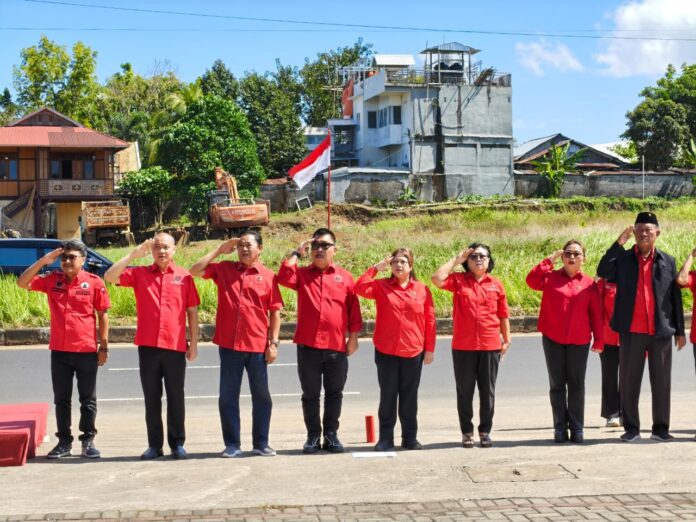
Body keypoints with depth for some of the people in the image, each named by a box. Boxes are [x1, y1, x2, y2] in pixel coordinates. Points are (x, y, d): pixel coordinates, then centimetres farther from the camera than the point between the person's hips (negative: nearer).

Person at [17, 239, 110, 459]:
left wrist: (104, 346, -3)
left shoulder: (94, 282, -4)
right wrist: (43, 261, -11)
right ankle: (64, 442, 18)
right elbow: (22, 283, -3)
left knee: (88, 399, 5)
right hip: (59, 350, 3)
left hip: (87, 350, -3)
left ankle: (88, 441, 14)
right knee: (61, 399, 9)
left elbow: (103, 315, -1)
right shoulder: (52, 280, 3)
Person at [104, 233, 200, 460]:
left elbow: (192, 311, 7)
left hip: (176, 346, -1)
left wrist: (194, 343, 4)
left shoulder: (184, 277, 4)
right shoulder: (139, 274, 6)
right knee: (151, 397, 7)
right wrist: (134, 254, -12)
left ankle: (177, 443, 16)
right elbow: (110, 276, -7)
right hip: (147, 346, 1)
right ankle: (154, 444, 14)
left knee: (175, 397, 6)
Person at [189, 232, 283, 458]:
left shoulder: (268, 276, 1)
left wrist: (274, 342, -4)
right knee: (228, 396, 5)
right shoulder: (224, 269, 7)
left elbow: (275, 312, 2)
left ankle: (261, 443, 17)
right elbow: (195, 271, 1)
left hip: (258, 346, -1)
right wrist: (219, 250, 2)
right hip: (229, 345, 1)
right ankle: (232, 444, 14)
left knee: (261, 395, 6)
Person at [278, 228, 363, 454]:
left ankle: (331, 435, 16)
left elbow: (354, 310, 8)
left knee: (334, 393, 7)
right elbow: (283, 277, -13)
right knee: (310, 394, 6)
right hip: (308, 345, 0)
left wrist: (353, 337, 3)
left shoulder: (345, 277, 8)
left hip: (337, 347, 0)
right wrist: (297, 253, -3)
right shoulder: (302, 274, 8)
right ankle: (313, 436, 14)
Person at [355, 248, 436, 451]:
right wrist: (377, 267, -12)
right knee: (387, 395, 5)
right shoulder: (381, 286, 2)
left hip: (413, 352, 0)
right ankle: (385, 438, 12)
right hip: (386, 352, 0)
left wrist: (430, 349, 1)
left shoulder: (422, 289, 2)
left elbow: (429, 320, 3)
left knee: (409, 397, 8)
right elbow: (360, 288, -15)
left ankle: (410, 438, 18)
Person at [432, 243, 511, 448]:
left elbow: (503, 315, 9)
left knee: (487, 391, 7)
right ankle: (467, 432, 16)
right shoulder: (458, 280, 3)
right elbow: (437, 279, -15)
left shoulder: (496, 285, 6)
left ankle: (485, 431, 18)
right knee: (465, 391, 6)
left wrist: (506, 340, 7)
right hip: (463, 346, -1)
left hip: (490, 346, 1)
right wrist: (455, 260, -5)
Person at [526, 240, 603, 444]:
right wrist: (549, 260, -10)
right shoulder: (551, 277, 4)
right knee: (557, 385, 5)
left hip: (579, 342, -1)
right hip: (552, 339, 1)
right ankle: (560, 427, 11)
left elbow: (596, 314, 3)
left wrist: (598, 340, 0)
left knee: (576, 385, 4)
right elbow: (531, 280, -14)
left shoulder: (589, 283, 2)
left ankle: (577, 428, 11)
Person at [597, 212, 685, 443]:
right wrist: (619, 243, -13)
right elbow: (603, 272, -13)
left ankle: (660, 428, 16)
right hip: (632, 332, 0)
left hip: (661, 331, 0)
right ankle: (631, 428, 14)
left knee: (661, 383, 6)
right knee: (629, 382, 5)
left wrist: (680, 331, 5)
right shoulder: (623, 259, 6)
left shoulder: (668, 261, 8)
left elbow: (676, 298, 8)